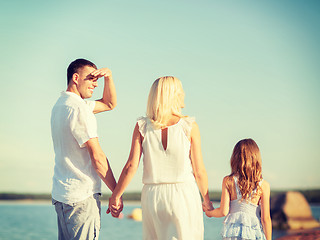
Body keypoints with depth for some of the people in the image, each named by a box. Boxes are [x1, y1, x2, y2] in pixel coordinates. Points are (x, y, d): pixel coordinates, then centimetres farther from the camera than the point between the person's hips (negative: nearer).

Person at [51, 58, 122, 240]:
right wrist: (117, 192, -10)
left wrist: (109, 76, 8)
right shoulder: (78, 108, -15)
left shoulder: (61, 104, 16)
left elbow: (109, 104, 25)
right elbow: (97, 157, -16)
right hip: (82, 197, -10)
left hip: (61, 193, 10)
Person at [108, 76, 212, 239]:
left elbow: (131, 166, -4)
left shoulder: (142, 126, 0)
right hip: (184, 195, -2)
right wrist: (207, 200, 10)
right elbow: (199, 171, -2)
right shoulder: (190, 127, -5)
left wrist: (115, 196, 5)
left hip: (152, 195, 2)